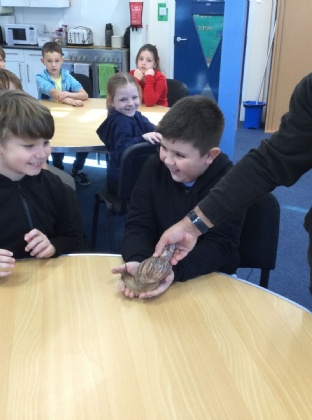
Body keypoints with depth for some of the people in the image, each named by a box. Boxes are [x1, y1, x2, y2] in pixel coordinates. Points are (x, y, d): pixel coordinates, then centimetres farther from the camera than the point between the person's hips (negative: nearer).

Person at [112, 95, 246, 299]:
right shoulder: (154, 167, -6)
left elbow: (220, 245, -19)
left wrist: (175, 271, -35)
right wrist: (137, 261, -26)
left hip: (212, 277, -1)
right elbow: (139, 225, -6)